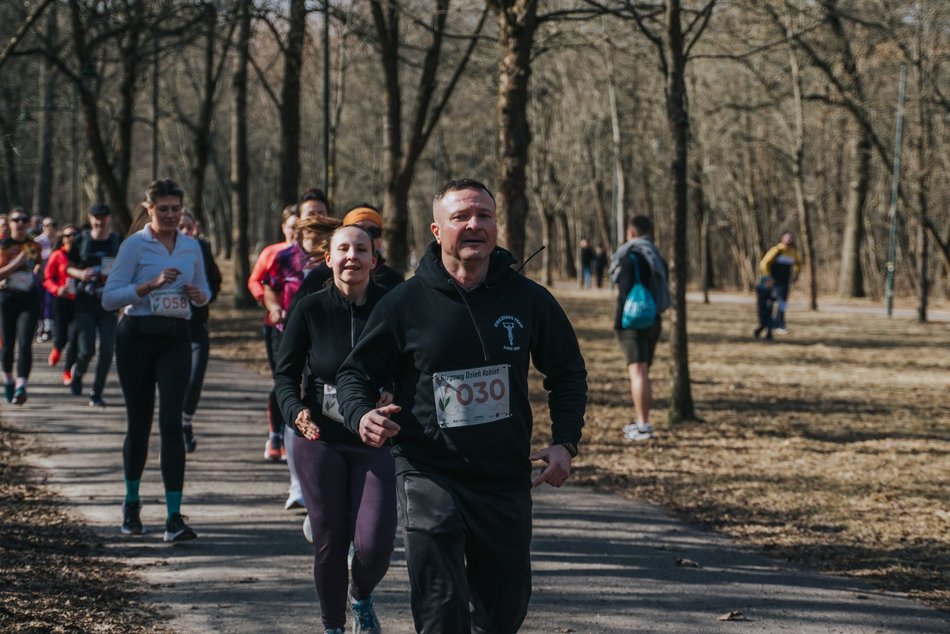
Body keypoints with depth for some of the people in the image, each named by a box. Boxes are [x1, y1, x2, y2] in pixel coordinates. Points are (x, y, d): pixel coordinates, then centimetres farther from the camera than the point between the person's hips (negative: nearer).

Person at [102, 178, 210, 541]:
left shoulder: (191, 247, 9)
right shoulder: (134, 245, -3)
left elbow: (204, 290, 22)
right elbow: (109, 298, -8)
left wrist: (199, 295, -1)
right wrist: (151, 285, -19)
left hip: (176, 338, 2)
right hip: (137, 337, -2)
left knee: (171, 421, -11)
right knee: (139, 423, 7)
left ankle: (174, 517, -14)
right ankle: (132, 503, 30)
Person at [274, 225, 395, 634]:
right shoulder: (310, 309, -5)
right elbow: (285, 372, -1)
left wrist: (396, 396, -19)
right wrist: (296, 411, -20)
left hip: (376, 442, 0)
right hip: (321, 440, 0)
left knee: (374, 544, -10)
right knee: (329, 543, 4)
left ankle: (362, 597, 26)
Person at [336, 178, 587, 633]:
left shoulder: (528, 299, 2)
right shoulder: (405, 302, -5)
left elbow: (567, 372, 15)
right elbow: (356, 373, 5)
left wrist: (565, 442, 2)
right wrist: (361, 416, -17)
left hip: (507, 481, 3)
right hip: (430, 477, -3)